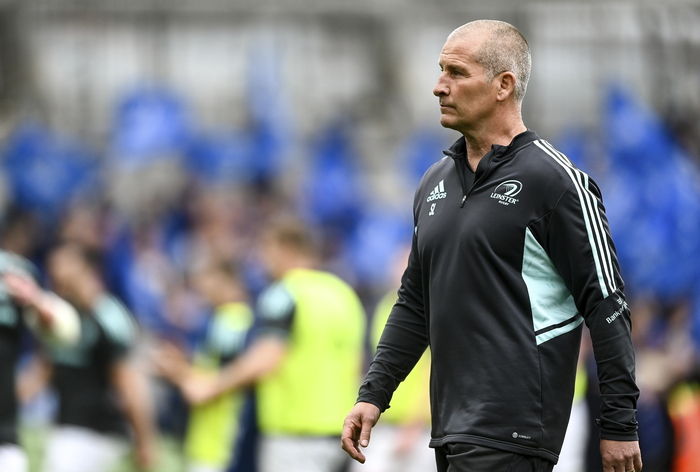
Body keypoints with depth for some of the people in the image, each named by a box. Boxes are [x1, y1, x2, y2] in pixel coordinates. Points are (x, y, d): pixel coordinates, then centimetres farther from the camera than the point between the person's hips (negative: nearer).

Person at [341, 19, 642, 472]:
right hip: (452, 426, 8)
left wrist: (620, 426, -11)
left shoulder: (554, 179, -8)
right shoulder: (436, 183, 16)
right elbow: (414, 303, 24)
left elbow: (606, 305, -9)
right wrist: (373, 394, 14)